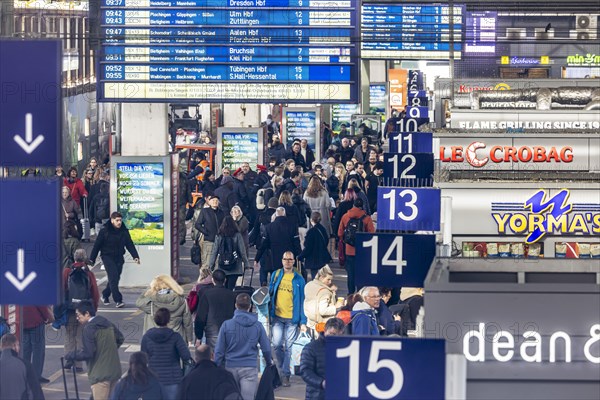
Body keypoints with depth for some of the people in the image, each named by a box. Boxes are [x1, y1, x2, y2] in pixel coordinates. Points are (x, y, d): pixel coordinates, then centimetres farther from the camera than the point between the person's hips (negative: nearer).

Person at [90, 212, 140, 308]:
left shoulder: (124, 232, 4)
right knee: (113, 278, -15)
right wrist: (92, 259, -3)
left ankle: (105, 295, 33)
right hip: (107, 257, -5)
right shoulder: (105, 231, -7)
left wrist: (135, 256, -6)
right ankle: (118, 300, -17)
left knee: (115, 278, 9)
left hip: (119, 258, 5)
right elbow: (97, 245, -3)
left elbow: (130, 245, 7)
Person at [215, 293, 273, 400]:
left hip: (230, 367, 1)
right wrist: (269, 362, 23)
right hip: (250, 367, -1)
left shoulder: (226, 325, -4)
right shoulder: (257, 326, -1)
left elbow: (219, 350, -3)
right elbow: (266, 348, 4)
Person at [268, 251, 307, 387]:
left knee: (288, 347, 1)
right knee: (277, 344, -5)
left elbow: (302, 301, 1)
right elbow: (270, 293, 12)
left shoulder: (299, 279, 1)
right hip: (277, 317, 2)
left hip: (292, 318, -2)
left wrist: (303, 322, -4)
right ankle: (283, 369, 16)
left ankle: (285, 375, 7)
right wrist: (269, 313, 3)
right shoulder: (275, 275, 7)